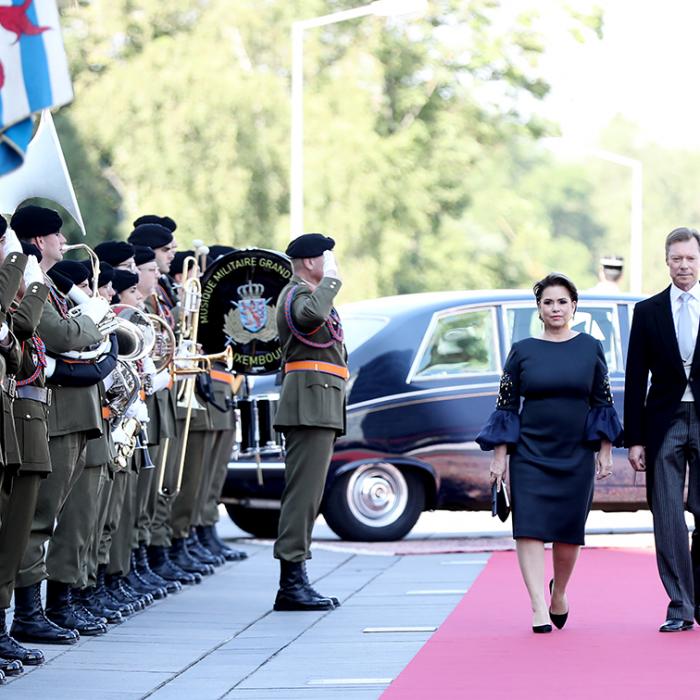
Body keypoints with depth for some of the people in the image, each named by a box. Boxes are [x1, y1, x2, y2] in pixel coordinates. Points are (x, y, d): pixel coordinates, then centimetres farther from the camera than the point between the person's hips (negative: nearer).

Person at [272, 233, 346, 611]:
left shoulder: (304, 293, 25)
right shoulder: (298, 292, -10)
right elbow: (312, 314, -34)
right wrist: (331, 277, -22)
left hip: (318, 406, 11)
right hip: (312, 402, -11)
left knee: (304, 491, 10)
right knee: (304, 490, -13)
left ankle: (295, 581, 11)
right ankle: (292, 583, -16)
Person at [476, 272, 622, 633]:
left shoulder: (590, 349, 4)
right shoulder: (522, 351, 2)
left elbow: (603, 403, 7)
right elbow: (506, 406, 3)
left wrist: (605, 452, 2)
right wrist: (499, 457, -1)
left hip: (576, 455, 1)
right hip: (530, 452, -1)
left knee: (568, 532, 4)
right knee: (530, 529, -11)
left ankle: (559, 592, 30)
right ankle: (539, 609, -12)